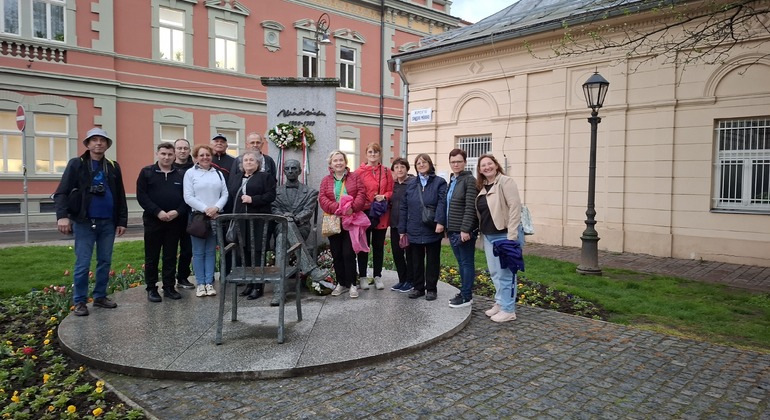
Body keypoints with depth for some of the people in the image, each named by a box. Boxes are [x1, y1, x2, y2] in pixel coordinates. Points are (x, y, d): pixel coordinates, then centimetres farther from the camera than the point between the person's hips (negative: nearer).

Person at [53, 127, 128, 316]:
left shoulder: (113, 167, 9)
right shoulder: (76, 164, -2)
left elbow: (120, 197, 9)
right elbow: (61, 192, -9)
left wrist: (122, 221, 5)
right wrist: (63, 216, -23)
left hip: (108, 222, 4)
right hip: (85, 222, -4)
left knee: (105, 262, 10)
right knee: (83, 264, 0)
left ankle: (100, 296, 23)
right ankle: (79, 301, 12)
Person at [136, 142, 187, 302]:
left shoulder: (181, 174, 9)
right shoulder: (146, 172, 2)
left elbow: (186, 197, 5)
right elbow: (141, 195, -6)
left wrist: (177, 212, -11)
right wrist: (158, 212, -16)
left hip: (175, 221, 2)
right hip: (153, 220, -2)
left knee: (171, 256, 8)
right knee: (152, 257, 4)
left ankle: (169, 287, 16)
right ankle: (151, 289, 14)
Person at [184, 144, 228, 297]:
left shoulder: (218, 173, 13)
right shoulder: (190, 173, 2)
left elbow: (225, 194, 5)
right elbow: (188, 197, -6)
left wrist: (216, 207, -12)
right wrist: (205, 209, -14)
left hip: (216, 216, 3)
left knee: (211, 251, 6)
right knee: (198, 252, 2)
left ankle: (209, 283, 11)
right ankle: (200, 284, 9)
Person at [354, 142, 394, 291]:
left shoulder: (386, 172, 6)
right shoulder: (359, 172, -3)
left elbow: (391, 191, 8)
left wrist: (384, 197, -11)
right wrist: (361, 204, -14)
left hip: (381, 214, 2)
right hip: (364, 213, -2)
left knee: (379, 245, 11)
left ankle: (377, 276, 21)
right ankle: (362, 276, 18)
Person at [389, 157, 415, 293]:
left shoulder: (413, 183, -10)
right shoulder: (393, 184, 10)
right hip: (395, 224, 7)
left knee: (409, 253, 4)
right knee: (396, 252, 12)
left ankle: (409, 281, 17)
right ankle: (402, 279, 25)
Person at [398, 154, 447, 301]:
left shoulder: (439, 182, 0)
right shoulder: (411, 185, 11)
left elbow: (442, 203, -13)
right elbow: (404, 208, 10)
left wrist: (440, 221, -26)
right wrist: (402, 230, 5)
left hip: (432, 230, -3)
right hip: (414, 231, 4)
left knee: (432, 260, 7)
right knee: (416, 261, 11)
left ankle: (431, 289, 17)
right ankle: (418, 287, 22)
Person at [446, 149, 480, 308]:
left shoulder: (469, 180, -11)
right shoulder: (452, 181, 14)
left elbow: (470, 207, -17)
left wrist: (465, 229, -22)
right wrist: (447, 228, 15)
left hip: (464, 231, -8)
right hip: (452, 230, 8)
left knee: (467, 263, 1)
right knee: (461, 263, 15)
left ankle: (467, 296, 8)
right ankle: (464, 292, 24)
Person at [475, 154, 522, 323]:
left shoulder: (506, 182, -11)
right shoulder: (482, 187, 13)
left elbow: (515, 207, -18)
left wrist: (512, 236, -22)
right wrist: (482, 231, 14)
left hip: (503, 235, -8)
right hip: (488, 236, 8)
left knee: (505, 273, -2)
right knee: (495, 273, 16)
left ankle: (508, 310, 7)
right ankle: (500, 303, 29)